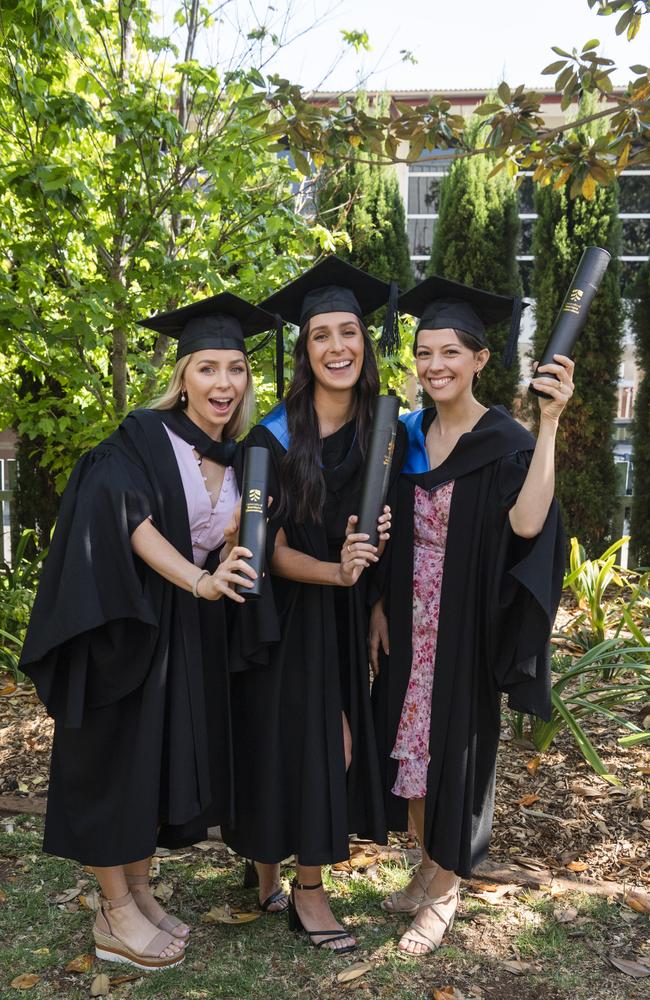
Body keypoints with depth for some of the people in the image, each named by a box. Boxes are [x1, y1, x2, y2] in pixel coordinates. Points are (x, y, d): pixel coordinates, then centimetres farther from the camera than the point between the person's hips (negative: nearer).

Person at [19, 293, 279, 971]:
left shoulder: (238, 460, 7)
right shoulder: (143, 438, -11)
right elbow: (129, 522, -25)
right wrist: (201, 582, -35)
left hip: (192, 636, 6)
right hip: (127, 628, -6)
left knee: (165, 761, 12)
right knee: (121, 758, 2)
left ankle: (138, 894, 28)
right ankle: (114, 917, 18)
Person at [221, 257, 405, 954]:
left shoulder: (382, 432, -1)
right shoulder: (274, 439, -14)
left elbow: (382, 539, 10)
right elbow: (271, 551, -14)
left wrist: (378, 545, -14)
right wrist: (335, 570, -31)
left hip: (351, 615, 5)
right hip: (289, 616, -4)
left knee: (340, 743, 12)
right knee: (298, 739, 1)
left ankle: (305, 881, 33)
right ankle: (306, 890, 20)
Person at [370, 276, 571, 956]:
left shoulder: (506, 441, -12)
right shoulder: (408, 436, 5)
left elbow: (527, 522, -30)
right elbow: (392, 537, 11)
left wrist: (549, 423, -32)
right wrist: (380, 606, 4)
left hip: (466, 625, -5)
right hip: (407, 623, 6)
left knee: (453, 747, 6)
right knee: (409, 742, 14)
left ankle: (444, 890, 26)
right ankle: (428, 867, 35)